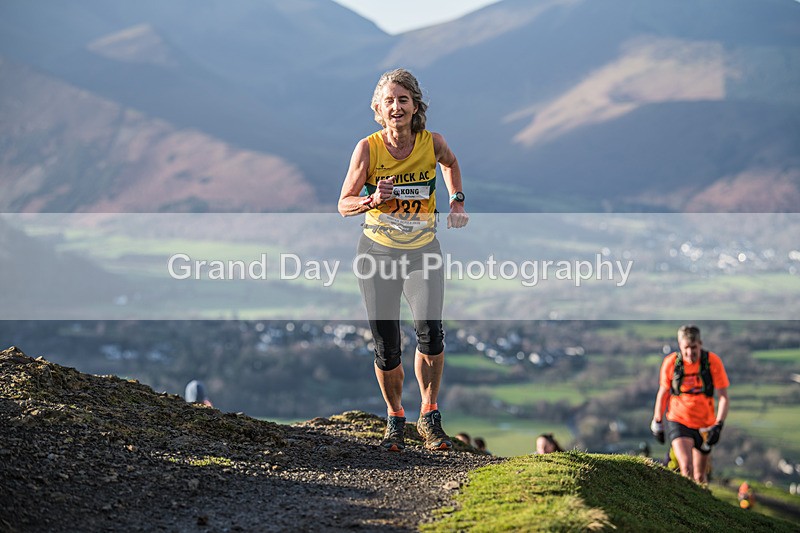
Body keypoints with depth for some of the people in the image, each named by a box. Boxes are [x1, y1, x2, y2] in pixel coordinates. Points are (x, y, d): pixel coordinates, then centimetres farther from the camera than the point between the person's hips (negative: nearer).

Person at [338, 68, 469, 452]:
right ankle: (395, 419, 25)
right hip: (378, 252, 0)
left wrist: (457, 201, 6)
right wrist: (373, 200, -24)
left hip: (422, 252, 0)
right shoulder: (368, 148, -11)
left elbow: (450, 163, 18)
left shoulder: (432, 143, -7)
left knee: (430, 330, -22)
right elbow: (344, 205, -5)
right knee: (386, 349, 0)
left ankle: (429, 416, -4)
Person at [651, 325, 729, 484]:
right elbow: (663, 393, 5)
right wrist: (657, 423, 12)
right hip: (678, 421, -1)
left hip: (704, 424, 1)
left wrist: (718, 426, -19)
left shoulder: (713, 361, -12)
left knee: (700, 477, 10)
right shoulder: (670, 362, -11)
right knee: (686, 468, -23)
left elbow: (723, 397, -8)